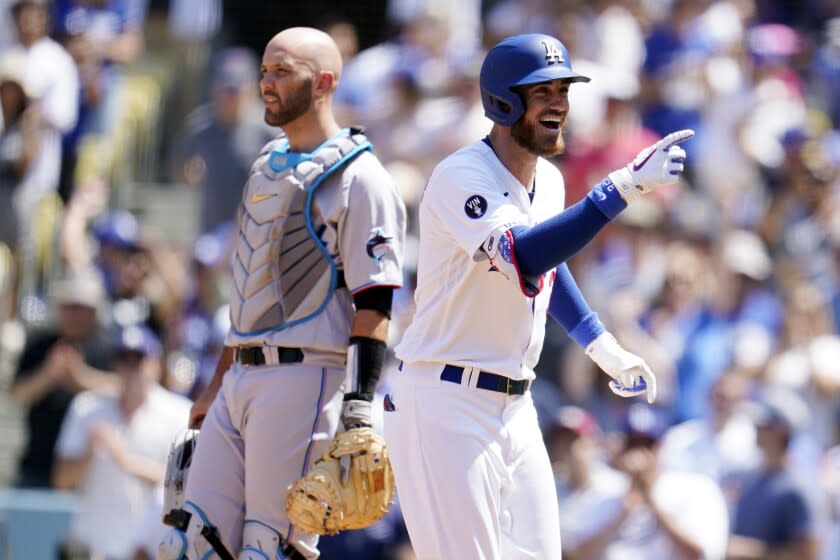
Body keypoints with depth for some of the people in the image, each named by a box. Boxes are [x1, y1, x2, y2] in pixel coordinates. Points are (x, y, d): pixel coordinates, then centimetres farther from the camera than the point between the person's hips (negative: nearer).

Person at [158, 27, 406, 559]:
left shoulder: (358, 177, -6)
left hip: (304, 377, -8)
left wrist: (357, 411, -20)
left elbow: (373, 304, -12)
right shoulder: (267, 168, 21)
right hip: (244, 377, 8)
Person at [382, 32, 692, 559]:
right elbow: (524, 258, -36)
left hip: (516, 408, 8)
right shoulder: (461, 177, -18)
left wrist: (601, 344, 21)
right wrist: (624, 187, -41)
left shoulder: (549, 181, 9)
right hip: (448, 405, -8)